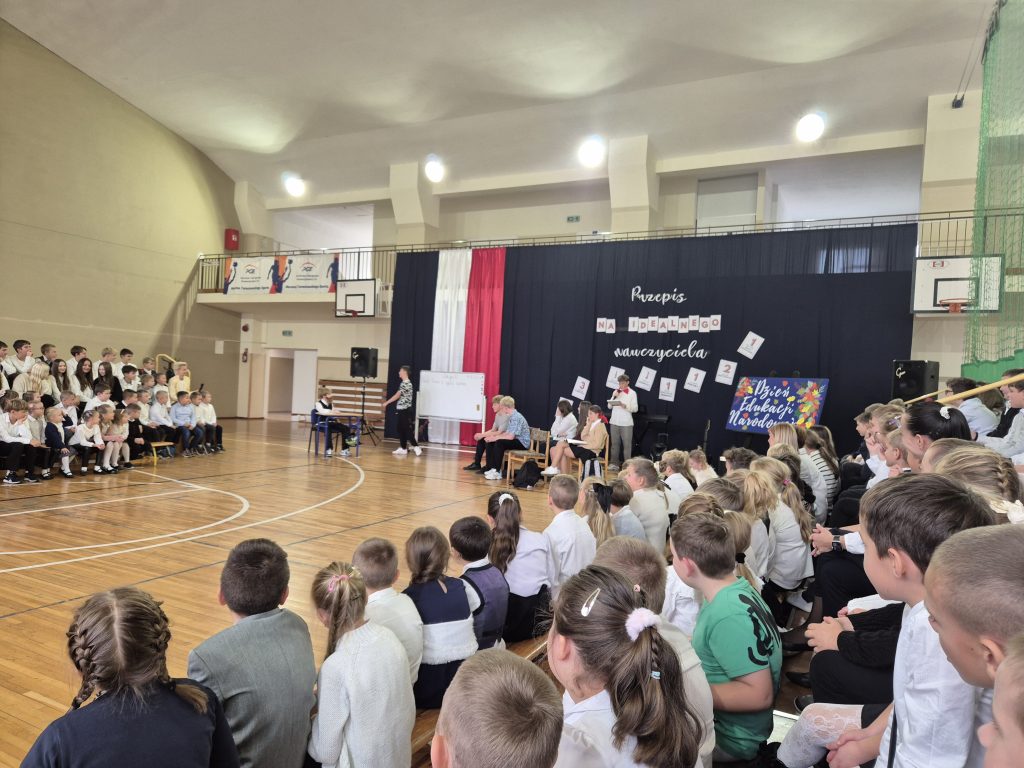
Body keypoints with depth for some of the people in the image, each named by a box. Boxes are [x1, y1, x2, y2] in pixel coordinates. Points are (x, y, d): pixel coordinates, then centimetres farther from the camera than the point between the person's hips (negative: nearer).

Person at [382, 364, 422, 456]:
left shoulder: (406, 383, -15)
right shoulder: (405, 383, 15)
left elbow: (397, 395, -15)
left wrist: (386, 403, -8)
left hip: (405, 410, -10)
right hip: (402, 409, 10)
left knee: (407, 430, -8)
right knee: (401, 429, 11)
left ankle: (416, 447, -6)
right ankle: (403, 448, 15)